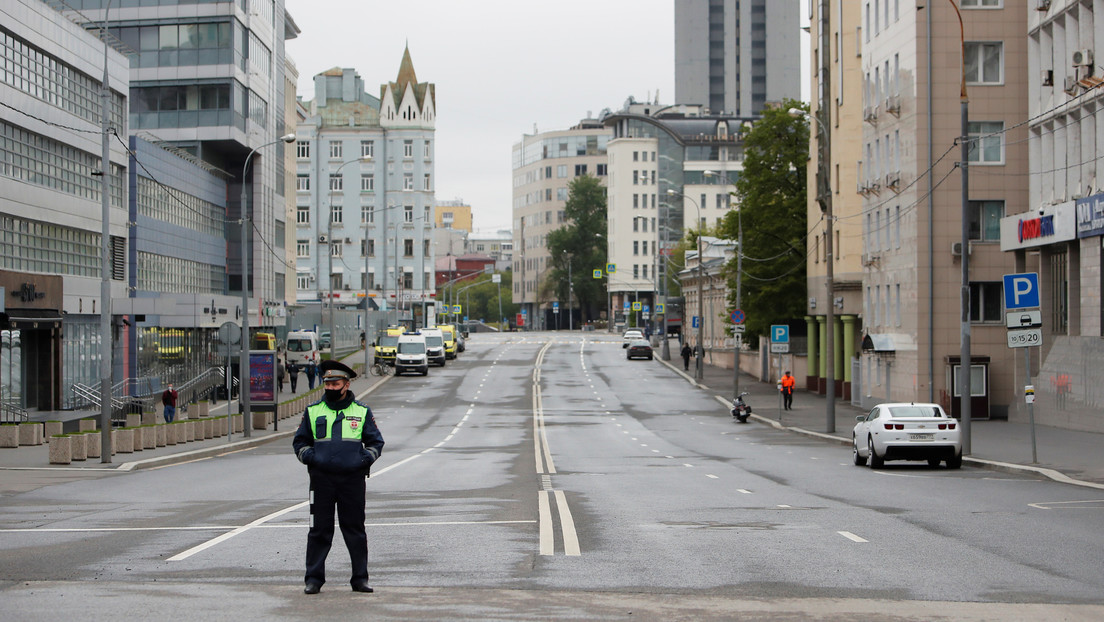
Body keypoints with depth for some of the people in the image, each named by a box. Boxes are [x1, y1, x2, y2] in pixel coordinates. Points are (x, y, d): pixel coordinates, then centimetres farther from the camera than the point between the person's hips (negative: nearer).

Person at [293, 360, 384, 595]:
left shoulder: (362, 412, 8)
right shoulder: (313, 411, 9)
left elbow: (375, 442, 14)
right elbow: (300, 441, 17)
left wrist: (365, 459, -5)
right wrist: (309, 457, -3)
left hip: (353, 479, 0)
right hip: (321, 480, 0)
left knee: (355, 530, 4)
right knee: (319, 531, 1)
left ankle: (360, 578, 11)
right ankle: (313, 578, 7)